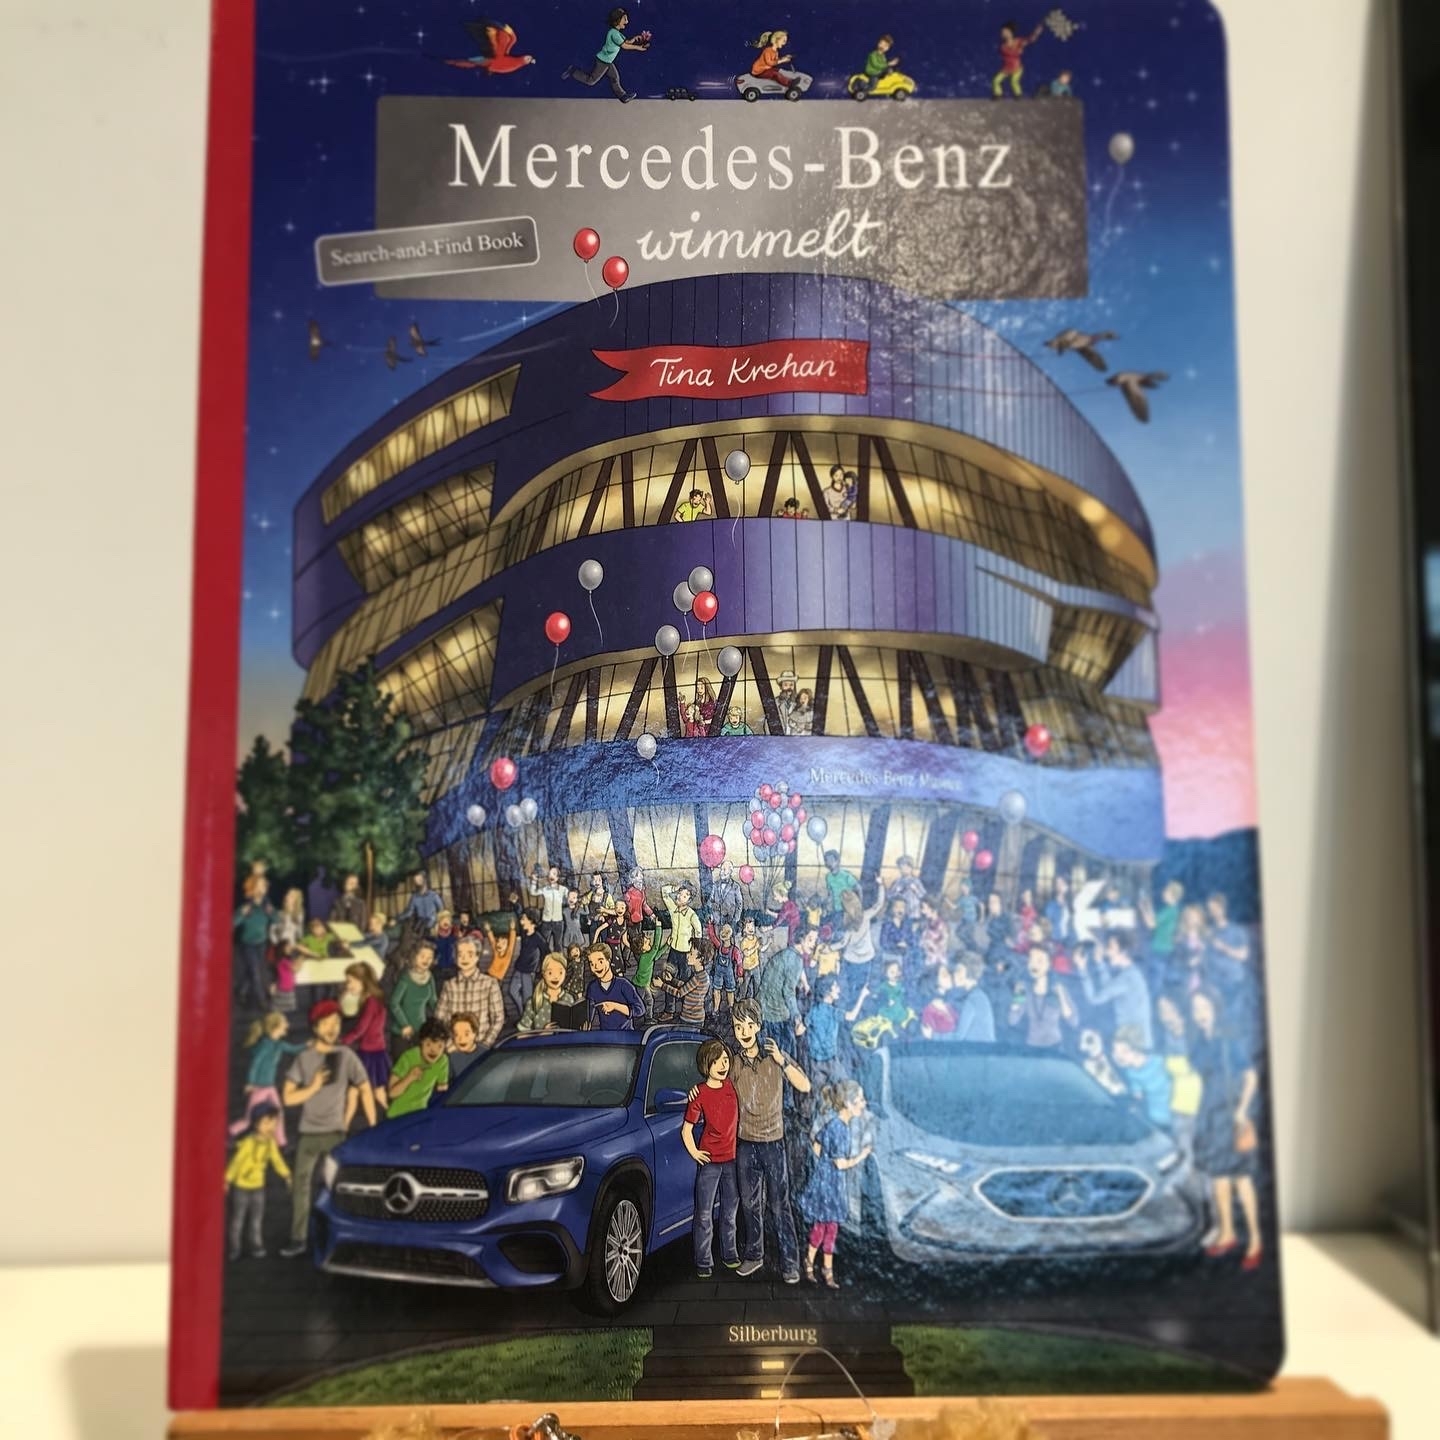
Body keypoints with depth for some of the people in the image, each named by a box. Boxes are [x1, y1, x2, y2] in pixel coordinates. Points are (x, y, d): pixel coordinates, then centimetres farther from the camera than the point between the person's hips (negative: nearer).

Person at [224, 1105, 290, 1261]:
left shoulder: (271, 1142, -5)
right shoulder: (248, 1142, -25)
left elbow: (277, 1160, 7)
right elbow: (237, 1161, -23)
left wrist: (286, 1174, 8)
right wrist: (227, 1179, -24)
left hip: (258, 1186, 5)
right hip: (241, 1186, -5)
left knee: (257, 1219, 11)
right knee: (238, 1218, 7)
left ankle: (256, 1246, 22)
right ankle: (234, 1248, 20)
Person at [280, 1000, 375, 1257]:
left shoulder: (346, 1056, -2)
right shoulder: (304, 1058, 0)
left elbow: (364, 1090, 3)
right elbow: (288, 1098, -1)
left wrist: (373, 1126, 0)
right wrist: (314, 1086, -14)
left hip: (335, 1134, -1)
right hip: (308, 1134, 1)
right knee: (300, 1186, 3)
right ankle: (298, 1240, 13)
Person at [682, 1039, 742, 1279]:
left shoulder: (731, 1085, -2)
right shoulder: (700, 1095, -15)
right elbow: (686, 1129, -7)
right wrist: (694, 1153, -11)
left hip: (732, 1158, 4)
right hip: (710, 1161, -4)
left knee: (731, 1212, 16)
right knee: (704, 1215, 3)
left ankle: (730, 1256, 29)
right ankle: (704, 1263, 12)